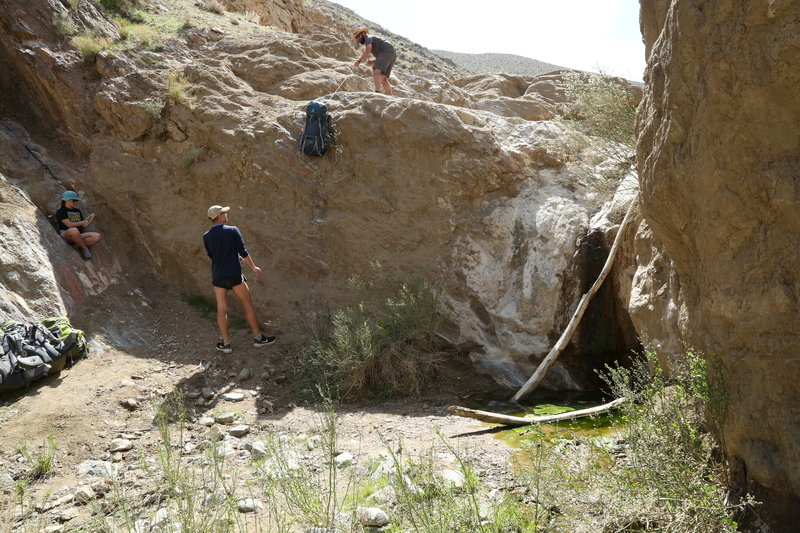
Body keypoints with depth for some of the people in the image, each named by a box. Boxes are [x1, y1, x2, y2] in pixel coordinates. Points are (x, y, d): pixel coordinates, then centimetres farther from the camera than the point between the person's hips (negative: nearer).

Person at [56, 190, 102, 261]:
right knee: (74, 230, -44)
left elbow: (82, 226, 18)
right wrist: (83, 222, -3)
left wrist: (89, 219, 0)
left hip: (78, 236, 6)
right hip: (65, 235, -5)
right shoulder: (61, 211, 1)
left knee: (98, 237, -20)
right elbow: (69, 224, -13)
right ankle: (84, 248, -22)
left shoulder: (78, 211, 22)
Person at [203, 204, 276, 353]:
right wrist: (253, 267, 5)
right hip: (234, 275, -3)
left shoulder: (206, 237, 3)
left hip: (218, 276, 3)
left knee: (222, 310, 7)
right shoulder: (233, 230, -8)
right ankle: (258, 337, 14)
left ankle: (226, 344, 10)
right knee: (248, 304, 9)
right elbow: (243, 252, -9)